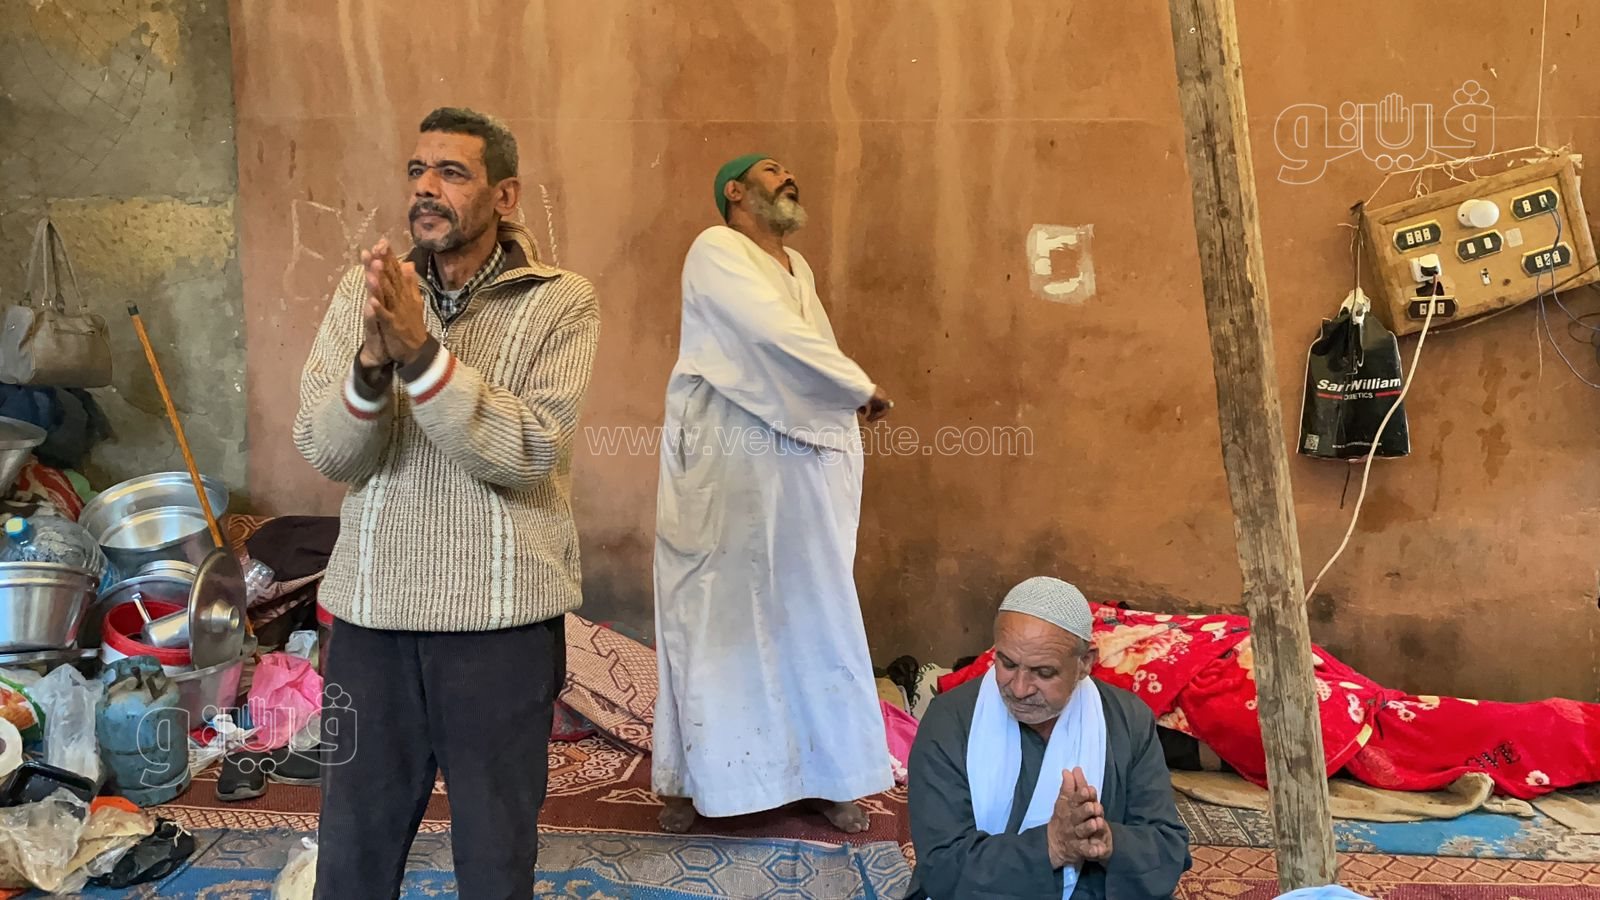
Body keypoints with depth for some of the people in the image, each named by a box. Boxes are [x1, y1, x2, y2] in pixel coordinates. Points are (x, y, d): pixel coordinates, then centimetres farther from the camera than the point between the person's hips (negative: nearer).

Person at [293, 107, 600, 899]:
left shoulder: (561, 303, -6)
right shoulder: (364, 289, 3)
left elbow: (529, 452, -19)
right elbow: (324, 451, -6)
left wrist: (420, 350, -27)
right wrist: (373, 359, -25)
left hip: (501, 618, -3)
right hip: (370, 611, 3)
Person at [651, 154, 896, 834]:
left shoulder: (798, 267, 19)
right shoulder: (716, 250, -6)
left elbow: (817, 350, 15)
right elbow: (777, 335, -18)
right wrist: (862, 389, -10)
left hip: (803, 468, 7)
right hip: (727, 466, -7)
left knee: (814, 617, 9)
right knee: (716, 617, 2)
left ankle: (827, 773, 19)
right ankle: (694, 777, 14)